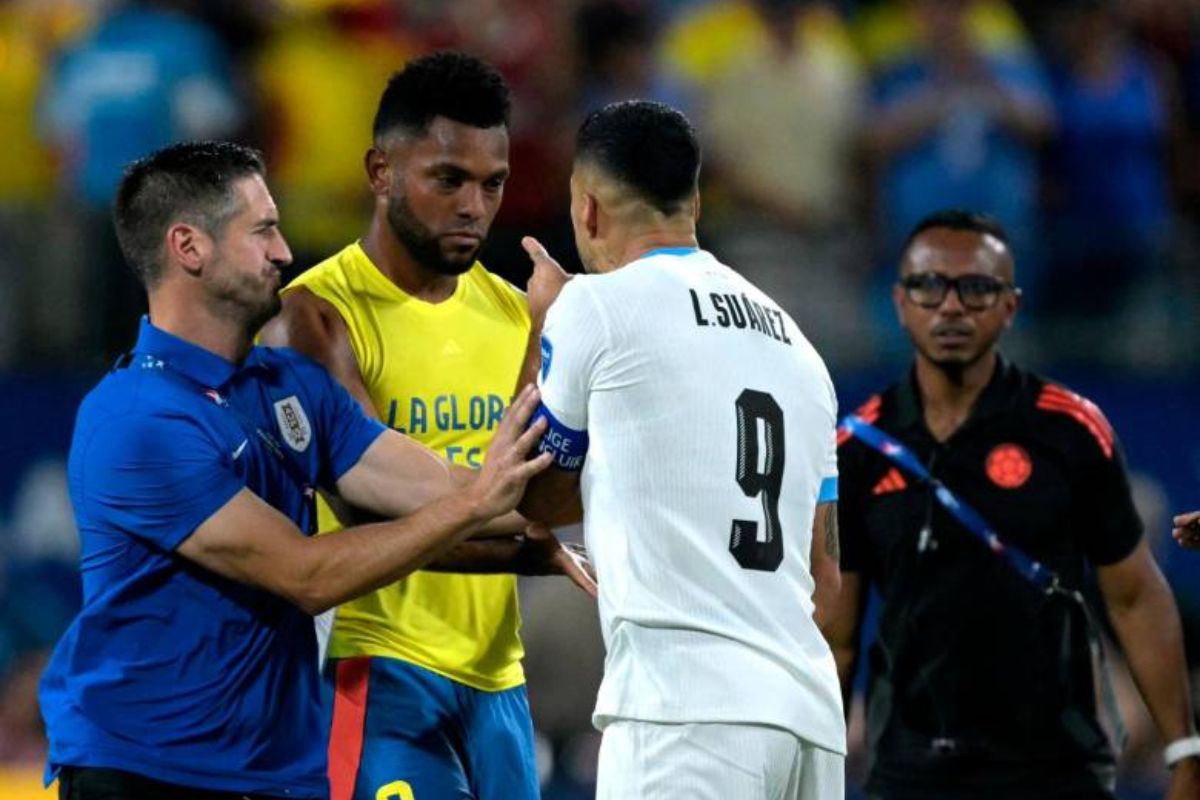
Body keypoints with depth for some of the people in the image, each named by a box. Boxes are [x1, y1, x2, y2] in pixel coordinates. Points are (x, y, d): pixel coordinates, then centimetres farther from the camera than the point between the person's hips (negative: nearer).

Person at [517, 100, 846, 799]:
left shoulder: (599, 305, 1)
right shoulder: (793, 340, 21)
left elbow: (538, 496, 15)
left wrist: (544, 327, 25)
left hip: (686, 710, -7)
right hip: (809, 709, 7)